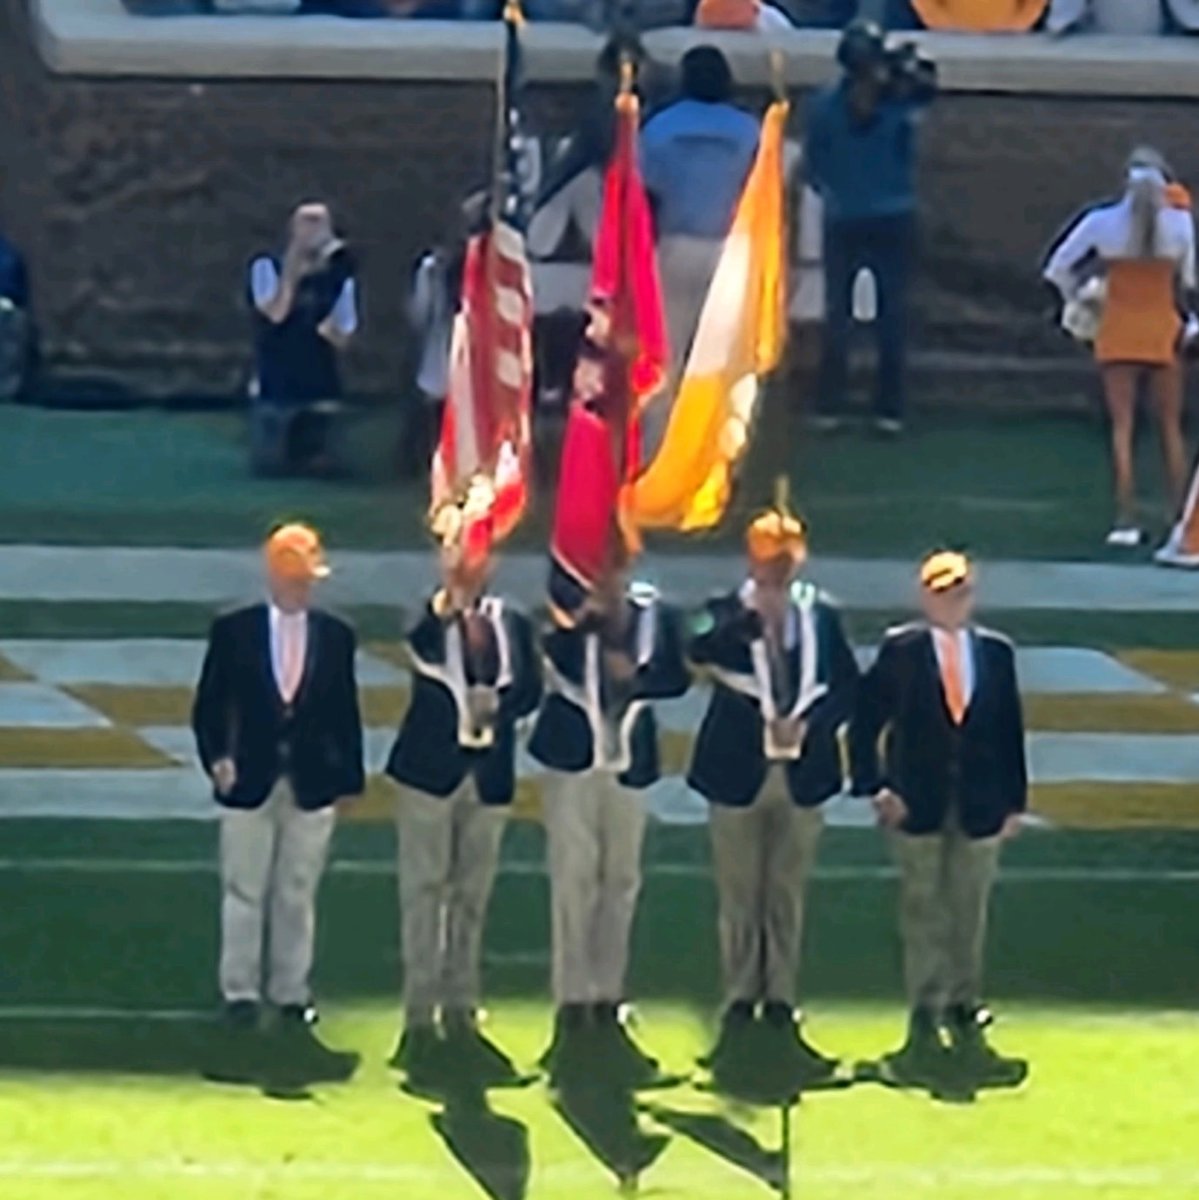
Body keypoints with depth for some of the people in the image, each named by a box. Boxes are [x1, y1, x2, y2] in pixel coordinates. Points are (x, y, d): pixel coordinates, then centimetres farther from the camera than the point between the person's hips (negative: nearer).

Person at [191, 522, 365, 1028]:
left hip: (312, 784, 1)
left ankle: (291, 991, 15)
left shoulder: (336, 636, 3)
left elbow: (344, 711, 6)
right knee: (244, 892, 3)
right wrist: (215, 757, -13)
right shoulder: (233, 631, -1)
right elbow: (209, 704, 1)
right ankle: (240, 992, 10)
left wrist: (348, 776, 4)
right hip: (250, 780, -1)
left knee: (298, 894, 7)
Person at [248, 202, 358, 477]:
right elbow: (276, 311, -18)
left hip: (319, 392, 2)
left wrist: (331, 329, -15)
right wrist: (293, 264, -15)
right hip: (274, 390, -2)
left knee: (318, 466, 1)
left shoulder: (339, 279, 5)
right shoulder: (268, 267, -1)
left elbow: (343, 340, 7)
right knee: (270, 464, -2)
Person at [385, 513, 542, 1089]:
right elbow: (420, 650, -24)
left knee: (472, 896, 8)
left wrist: (498, 701, -14)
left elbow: (530, 689, 5)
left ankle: (460, 1013, 15)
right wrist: (448, 599, -33)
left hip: (488, 773, 4)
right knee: (424, 891, -3)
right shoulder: (429, 619, -2)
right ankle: (420, 1016, 0)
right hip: (430, 766, -3)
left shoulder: (512, 623, 10)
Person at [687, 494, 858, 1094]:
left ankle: (780, 1008, 12)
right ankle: (740, 1007, 9)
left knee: (789, 897, 6)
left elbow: (846, 684, 4)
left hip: (802, 771, 2)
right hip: (740, 772, -2)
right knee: (740, 897, 3)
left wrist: (809, 723, -10)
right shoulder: (726, 614, -2)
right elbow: (703, 655, -23)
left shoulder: (821, 615, 6)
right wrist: (753, 616, -32)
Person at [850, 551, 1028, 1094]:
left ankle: (965, 1017, 15)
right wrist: (874, 785, -12)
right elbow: (865, 720, -3)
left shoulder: (996, 653, 6)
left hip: (979, 806, 2)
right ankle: (925, 1025, 4)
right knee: (923, 912, 1)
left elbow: (1010, 730, 8)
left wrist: (1014, 800, 4)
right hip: (918, 805, -2)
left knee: (969, 913, 7)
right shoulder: (900, 651, -2)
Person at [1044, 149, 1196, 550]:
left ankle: (1126, 520, -6)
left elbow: (1057, 269, 1)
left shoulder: (1103, 222, -4)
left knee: (1122, 426, 2)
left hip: (1118, 331, 0)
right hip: (1163, 330, 0)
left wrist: (1080, 299, 16)